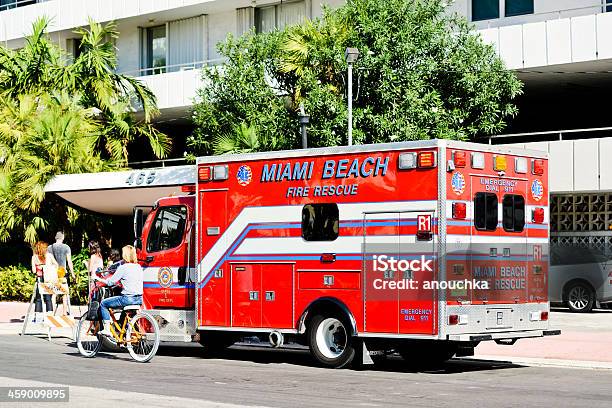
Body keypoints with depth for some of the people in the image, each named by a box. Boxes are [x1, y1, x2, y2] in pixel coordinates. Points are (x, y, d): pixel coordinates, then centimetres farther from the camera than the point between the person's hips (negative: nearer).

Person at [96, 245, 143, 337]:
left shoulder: (123, 268, -10)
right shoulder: (138, 267, 9)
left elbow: (110, 282, -8)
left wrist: (98, 279, 5)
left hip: (128, 298, -7)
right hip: (139, 299, 7)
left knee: (103, 304, 7)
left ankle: (107, 330, 2)